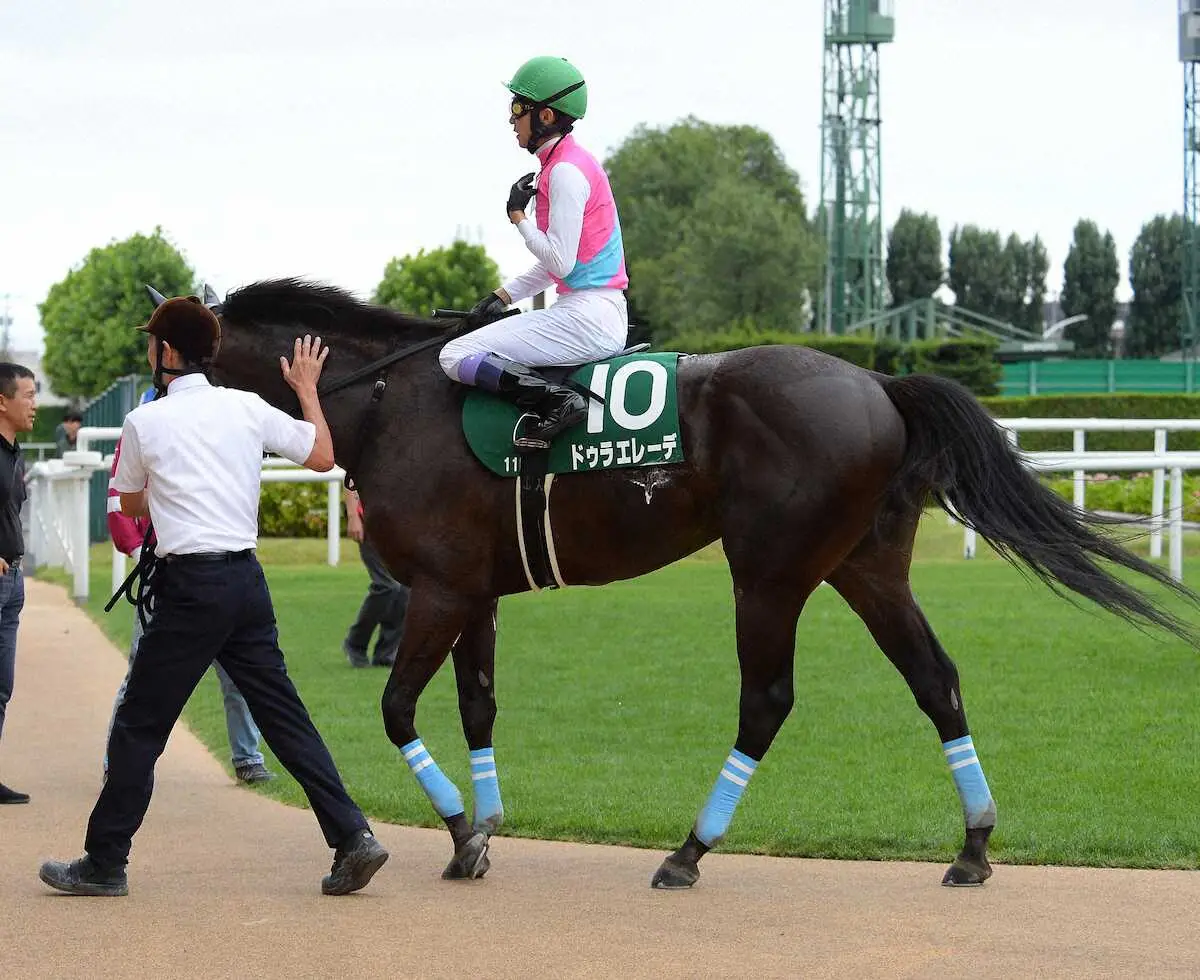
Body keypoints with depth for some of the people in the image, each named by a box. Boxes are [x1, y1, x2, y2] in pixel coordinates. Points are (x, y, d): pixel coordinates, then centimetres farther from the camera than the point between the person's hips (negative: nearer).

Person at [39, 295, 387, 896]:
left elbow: (131, 505, 11)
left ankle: (104, 864, 8)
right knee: (283, 715, 10)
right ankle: (352, 837, 1)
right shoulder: (248, 408, 6)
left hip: (190, 586, -5)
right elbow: (323, 457, 15)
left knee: (140, 727, 3)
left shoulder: (145, 423, -4)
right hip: (246, 578, 5)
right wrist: (307, 388, 28)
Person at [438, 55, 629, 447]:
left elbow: (560, 262, -19)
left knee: (456, 358, -14)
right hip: (598, 315, 10)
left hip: (587, 317, -10)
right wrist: (503, 296, 13)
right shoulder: (570, 163, 17)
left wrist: (517, 215, -6)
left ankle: (558, 401, -23)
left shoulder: (565, 171, -14)